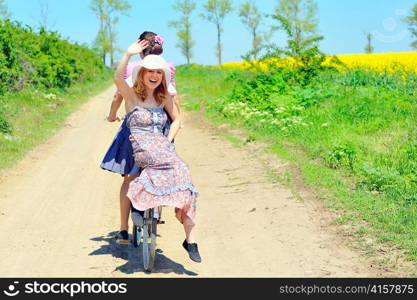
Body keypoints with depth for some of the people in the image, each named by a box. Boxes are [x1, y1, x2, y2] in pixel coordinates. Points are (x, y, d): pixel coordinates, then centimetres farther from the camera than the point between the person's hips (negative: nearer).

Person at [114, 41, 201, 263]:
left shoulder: (164, 98, 17)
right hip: (140, 149, -4)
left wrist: (168, 141, 8)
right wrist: (128, 54, -30)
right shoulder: (131, 95, 3)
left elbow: (176, 120, 26)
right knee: (176, 168, -33)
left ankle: (190, 239, -17)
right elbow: (118, 78, -17)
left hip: (161, 147, 4)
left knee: (182, 179, -21)